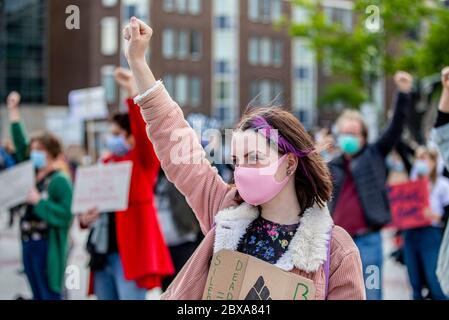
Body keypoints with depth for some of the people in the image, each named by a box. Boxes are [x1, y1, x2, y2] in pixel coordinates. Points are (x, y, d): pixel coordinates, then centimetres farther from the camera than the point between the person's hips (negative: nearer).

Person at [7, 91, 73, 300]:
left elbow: (66, 215, -20)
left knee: (50, 295, -5)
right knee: (38, 296, 12)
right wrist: (13, 111, 10)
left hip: (48, 247, -8)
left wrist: (39, 202, -21)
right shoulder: (32, 175, 11)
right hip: (28, 245, 8)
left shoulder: (60, 181, -10)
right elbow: (20, 145, 11)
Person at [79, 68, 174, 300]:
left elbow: (144, 131, -22)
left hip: (129, 251, -7)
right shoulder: (105, 164, 15)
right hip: (102, 253, 7)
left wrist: (132, 92, -31)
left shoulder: (144, 161, -3)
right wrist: (85, 218, 0)